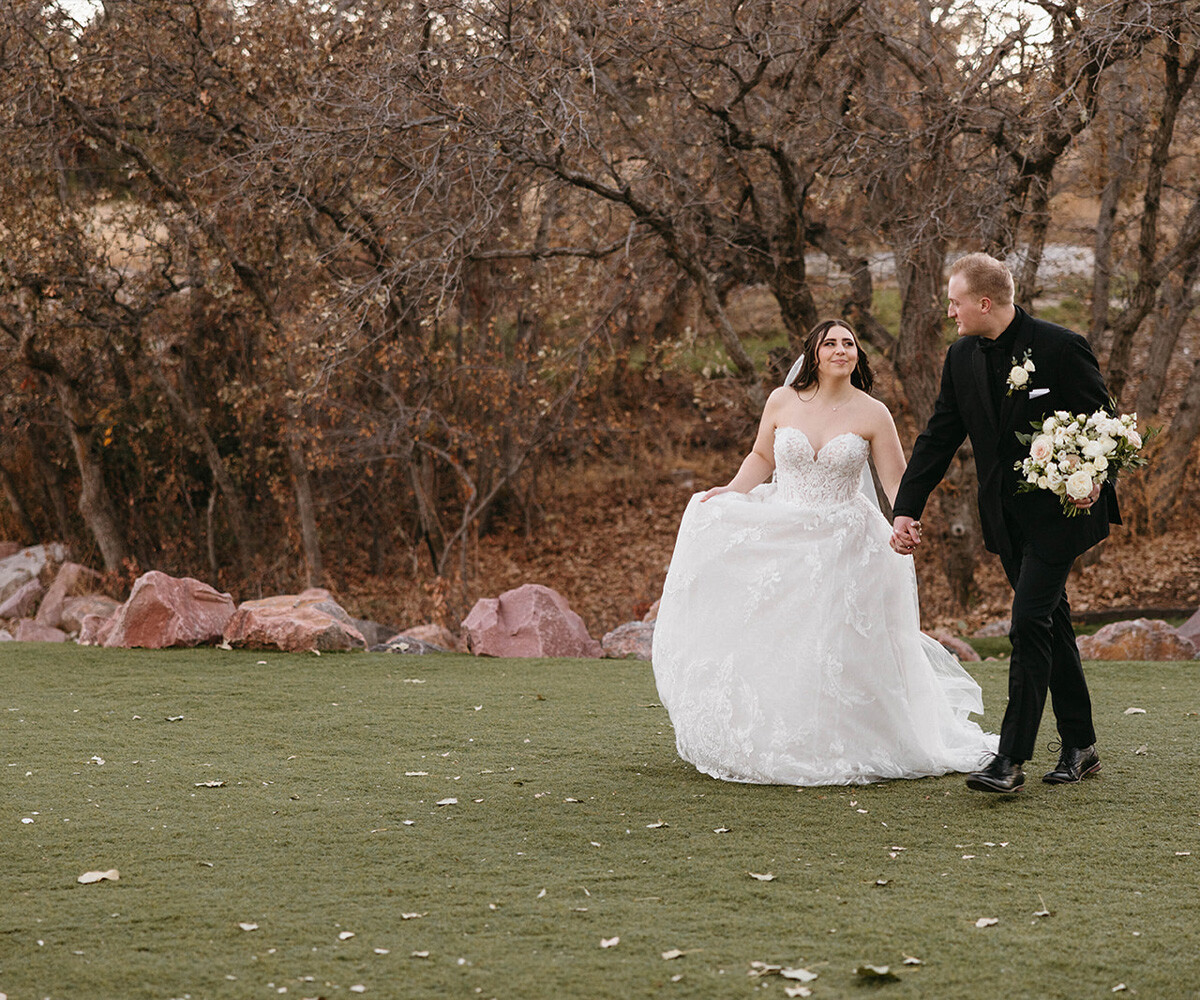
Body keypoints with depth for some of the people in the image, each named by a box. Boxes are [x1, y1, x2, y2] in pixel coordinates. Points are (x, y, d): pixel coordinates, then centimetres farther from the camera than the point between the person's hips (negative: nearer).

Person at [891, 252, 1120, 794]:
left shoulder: (1061, 347, -14)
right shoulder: (961, 359, 3)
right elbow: (937, 439, 6)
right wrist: (906, 509, 0)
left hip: (1058, 510, -6)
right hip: (1005, 517, 6)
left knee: (1029, 624, -12)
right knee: (1051, 623, 13)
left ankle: (1011, 759, -11)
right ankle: (1080, 746, 23)